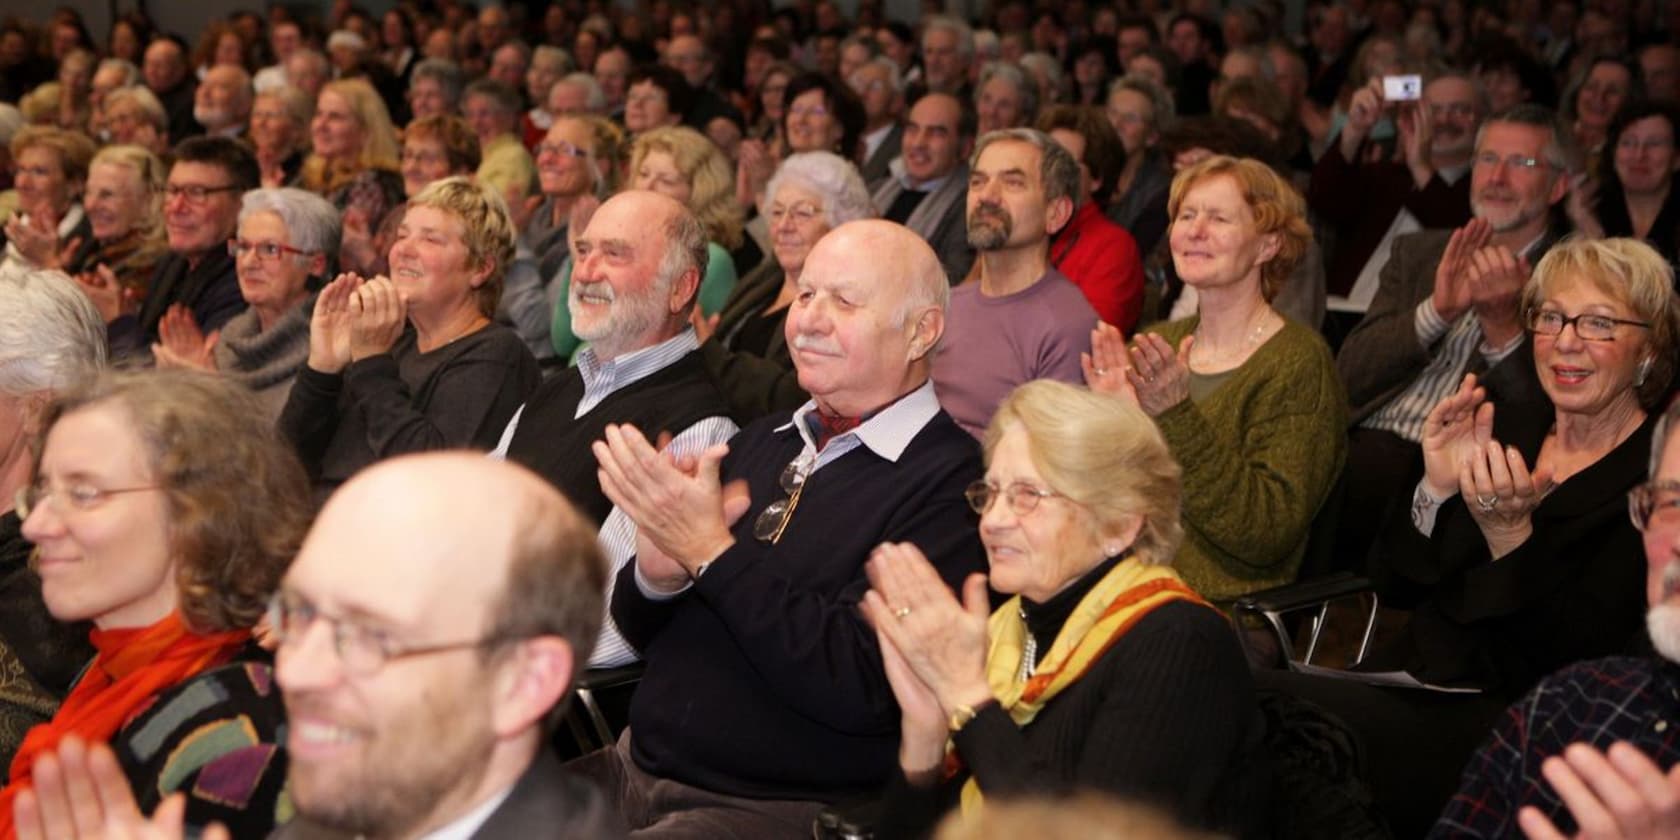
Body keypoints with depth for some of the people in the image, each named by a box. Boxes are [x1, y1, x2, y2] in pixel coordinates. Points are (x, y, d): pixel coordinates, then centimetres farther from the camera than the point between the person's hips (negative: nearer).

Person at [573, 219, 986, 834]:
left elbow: (858, 690, -21)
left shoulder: (952, 484, -11)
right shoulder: (761, 443, 12)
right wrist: (657, 570, -8)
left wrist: (711, 551, -18)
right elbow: (638, 632, 16)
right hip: (638, 768, 7)